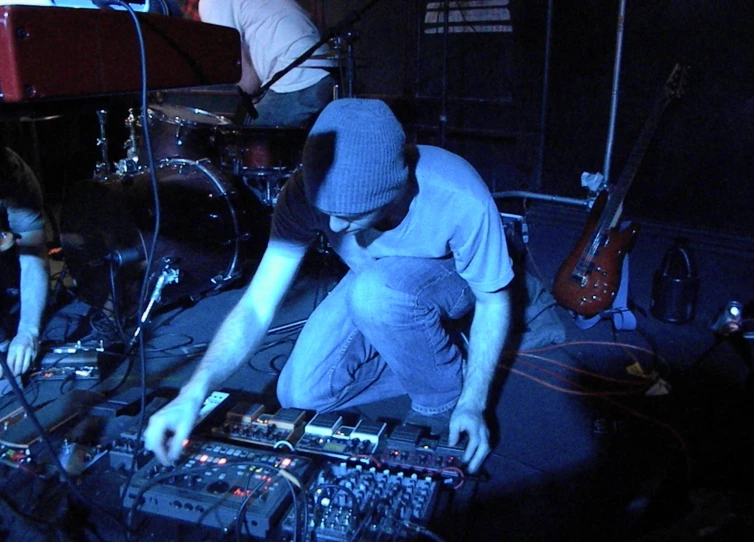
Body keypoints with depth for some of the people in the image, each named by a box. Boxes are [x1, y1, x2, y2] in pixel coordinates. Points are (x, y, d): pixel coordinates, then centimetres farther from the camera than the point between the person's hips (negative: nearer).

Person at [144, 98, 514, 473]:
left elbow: (494, 302, -19)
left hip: (449, 280, -3)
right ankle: (429, 349, 7)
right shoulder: (306, 193, -29)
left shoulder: (460, 198, -36)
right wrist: (193, 394, -40)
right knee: (301, 393, -8)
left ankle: (444, 397, -9)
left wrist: (472, 404, -26)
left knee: (375, 294, -37)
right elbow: (256, 306, -27)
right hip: (373, 283, 4)